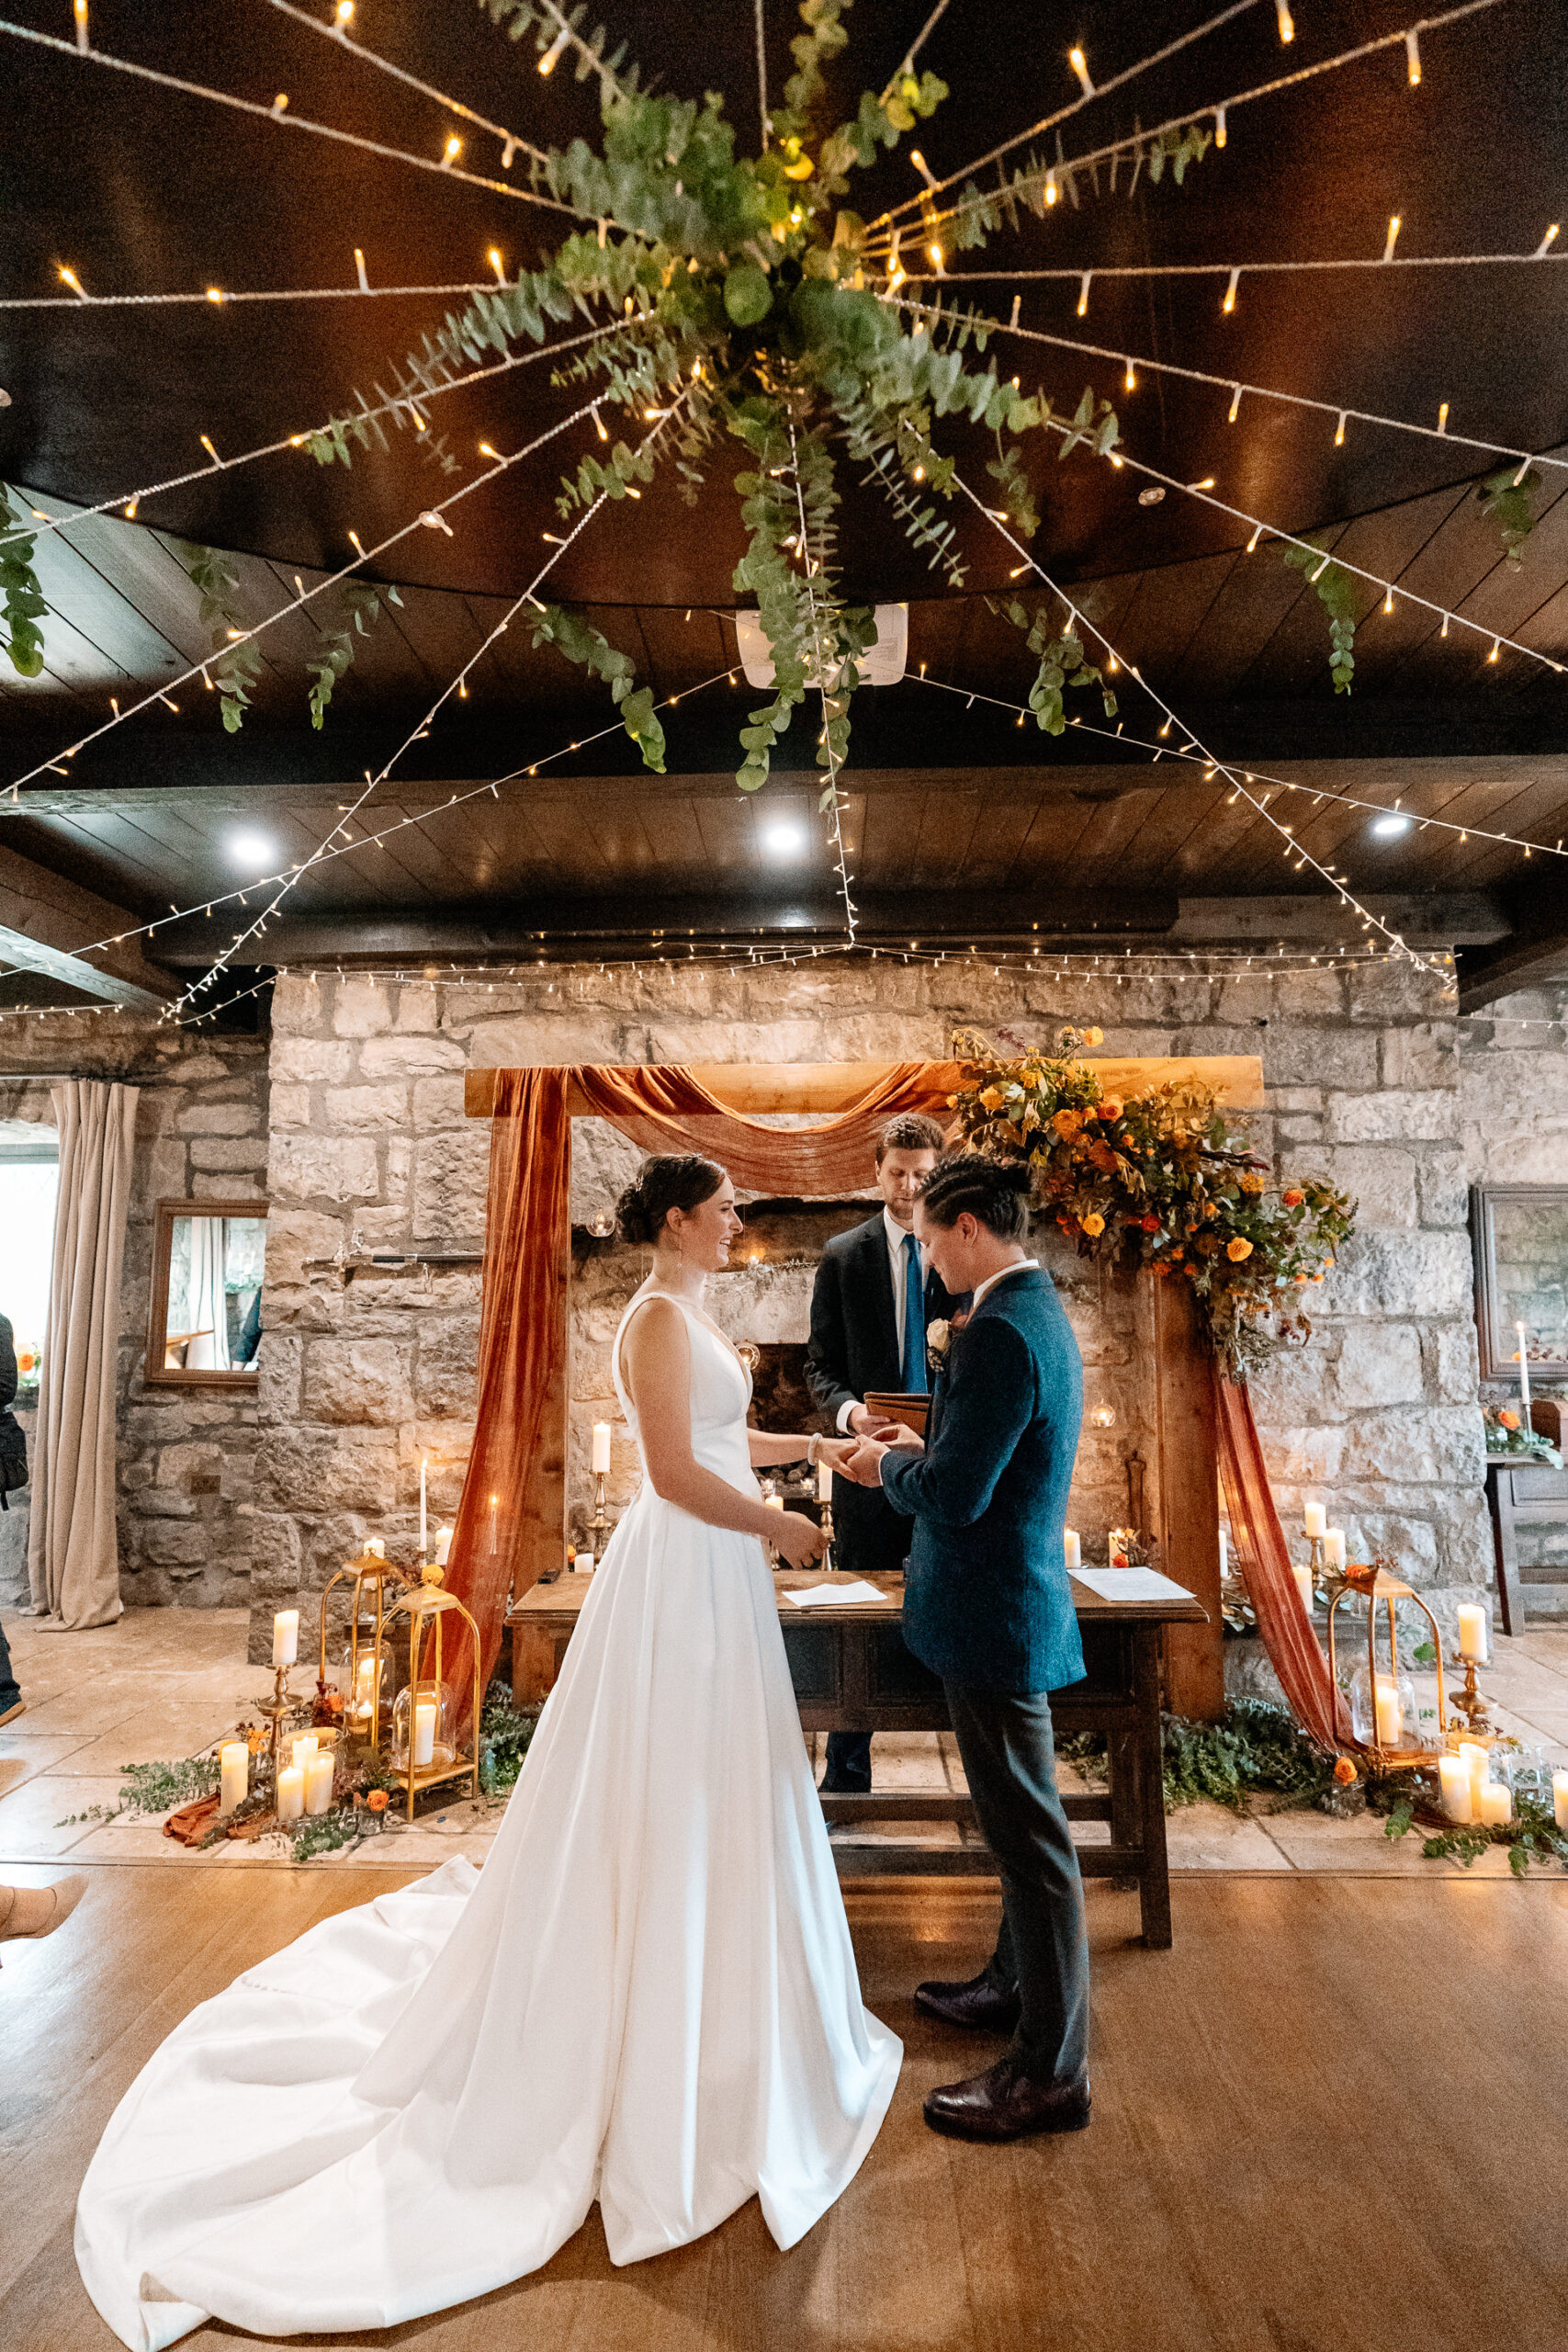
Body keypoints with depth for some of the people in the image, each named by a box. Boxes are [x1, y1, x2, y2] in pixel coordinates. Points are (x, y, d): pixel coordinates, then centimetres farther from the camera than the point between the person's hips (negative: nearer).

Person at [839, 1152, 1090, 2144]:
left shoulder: (1000, 1330, -25)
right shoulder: (1037, 1308, 7)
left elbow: (955, 1495, -25)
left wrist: (887, 1465, -7)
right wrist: (917, 1448, 9)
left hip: (996, 1611, -10)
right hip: (1017, 1601, 10)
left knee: (1030, 1834, 6)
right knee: (1022, 1821, 25)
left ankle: (1051, 2071, 24)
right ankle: (1021, 1986, 46)